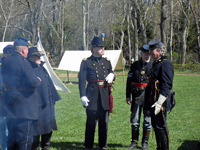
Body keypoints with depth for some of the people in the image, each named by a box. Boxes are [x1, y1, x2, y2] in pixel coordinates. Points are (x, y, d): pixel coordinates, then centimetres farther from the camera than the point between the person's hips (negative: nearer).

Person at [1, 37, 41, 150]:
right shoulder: (23, 63, -16)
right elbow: (33, 82, -19)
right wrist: (38, 80, 0)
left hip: (9, 102, 8)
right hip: (24, 103, -8)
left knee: (12, 133, 17)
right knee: (25, 134, -1)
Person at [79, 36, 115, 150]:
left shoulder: (107, 61, 12)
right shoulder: (86, 62, 0)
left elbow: (111, 74, 21)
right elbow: (82, 80, -3)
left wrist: (111, 76, -5)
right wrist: (83, 96, -11)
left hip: (105, 94, 4)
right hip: (92, 95, -4)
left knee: (104, 121, 8)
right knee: (91, 121, 0)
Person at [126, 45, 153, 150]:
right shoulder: (134, 65, 7)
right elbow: (129, 81, 9)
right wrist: (128, 96, 5)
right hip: (136, 96, 2)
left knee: (148, 120, 4)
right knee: (134, 120, 4)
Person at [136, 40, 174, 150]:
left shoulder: (166, 64, -14)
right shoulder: (156, 64, 17)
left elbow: (166, 86, -21)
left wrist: (159, 102, -27)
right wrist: (143, 97, 30)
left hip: (160, 103, -10)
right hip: (152, 102, 10)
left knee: (161, 127, -5)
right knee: (156, 126, 14)